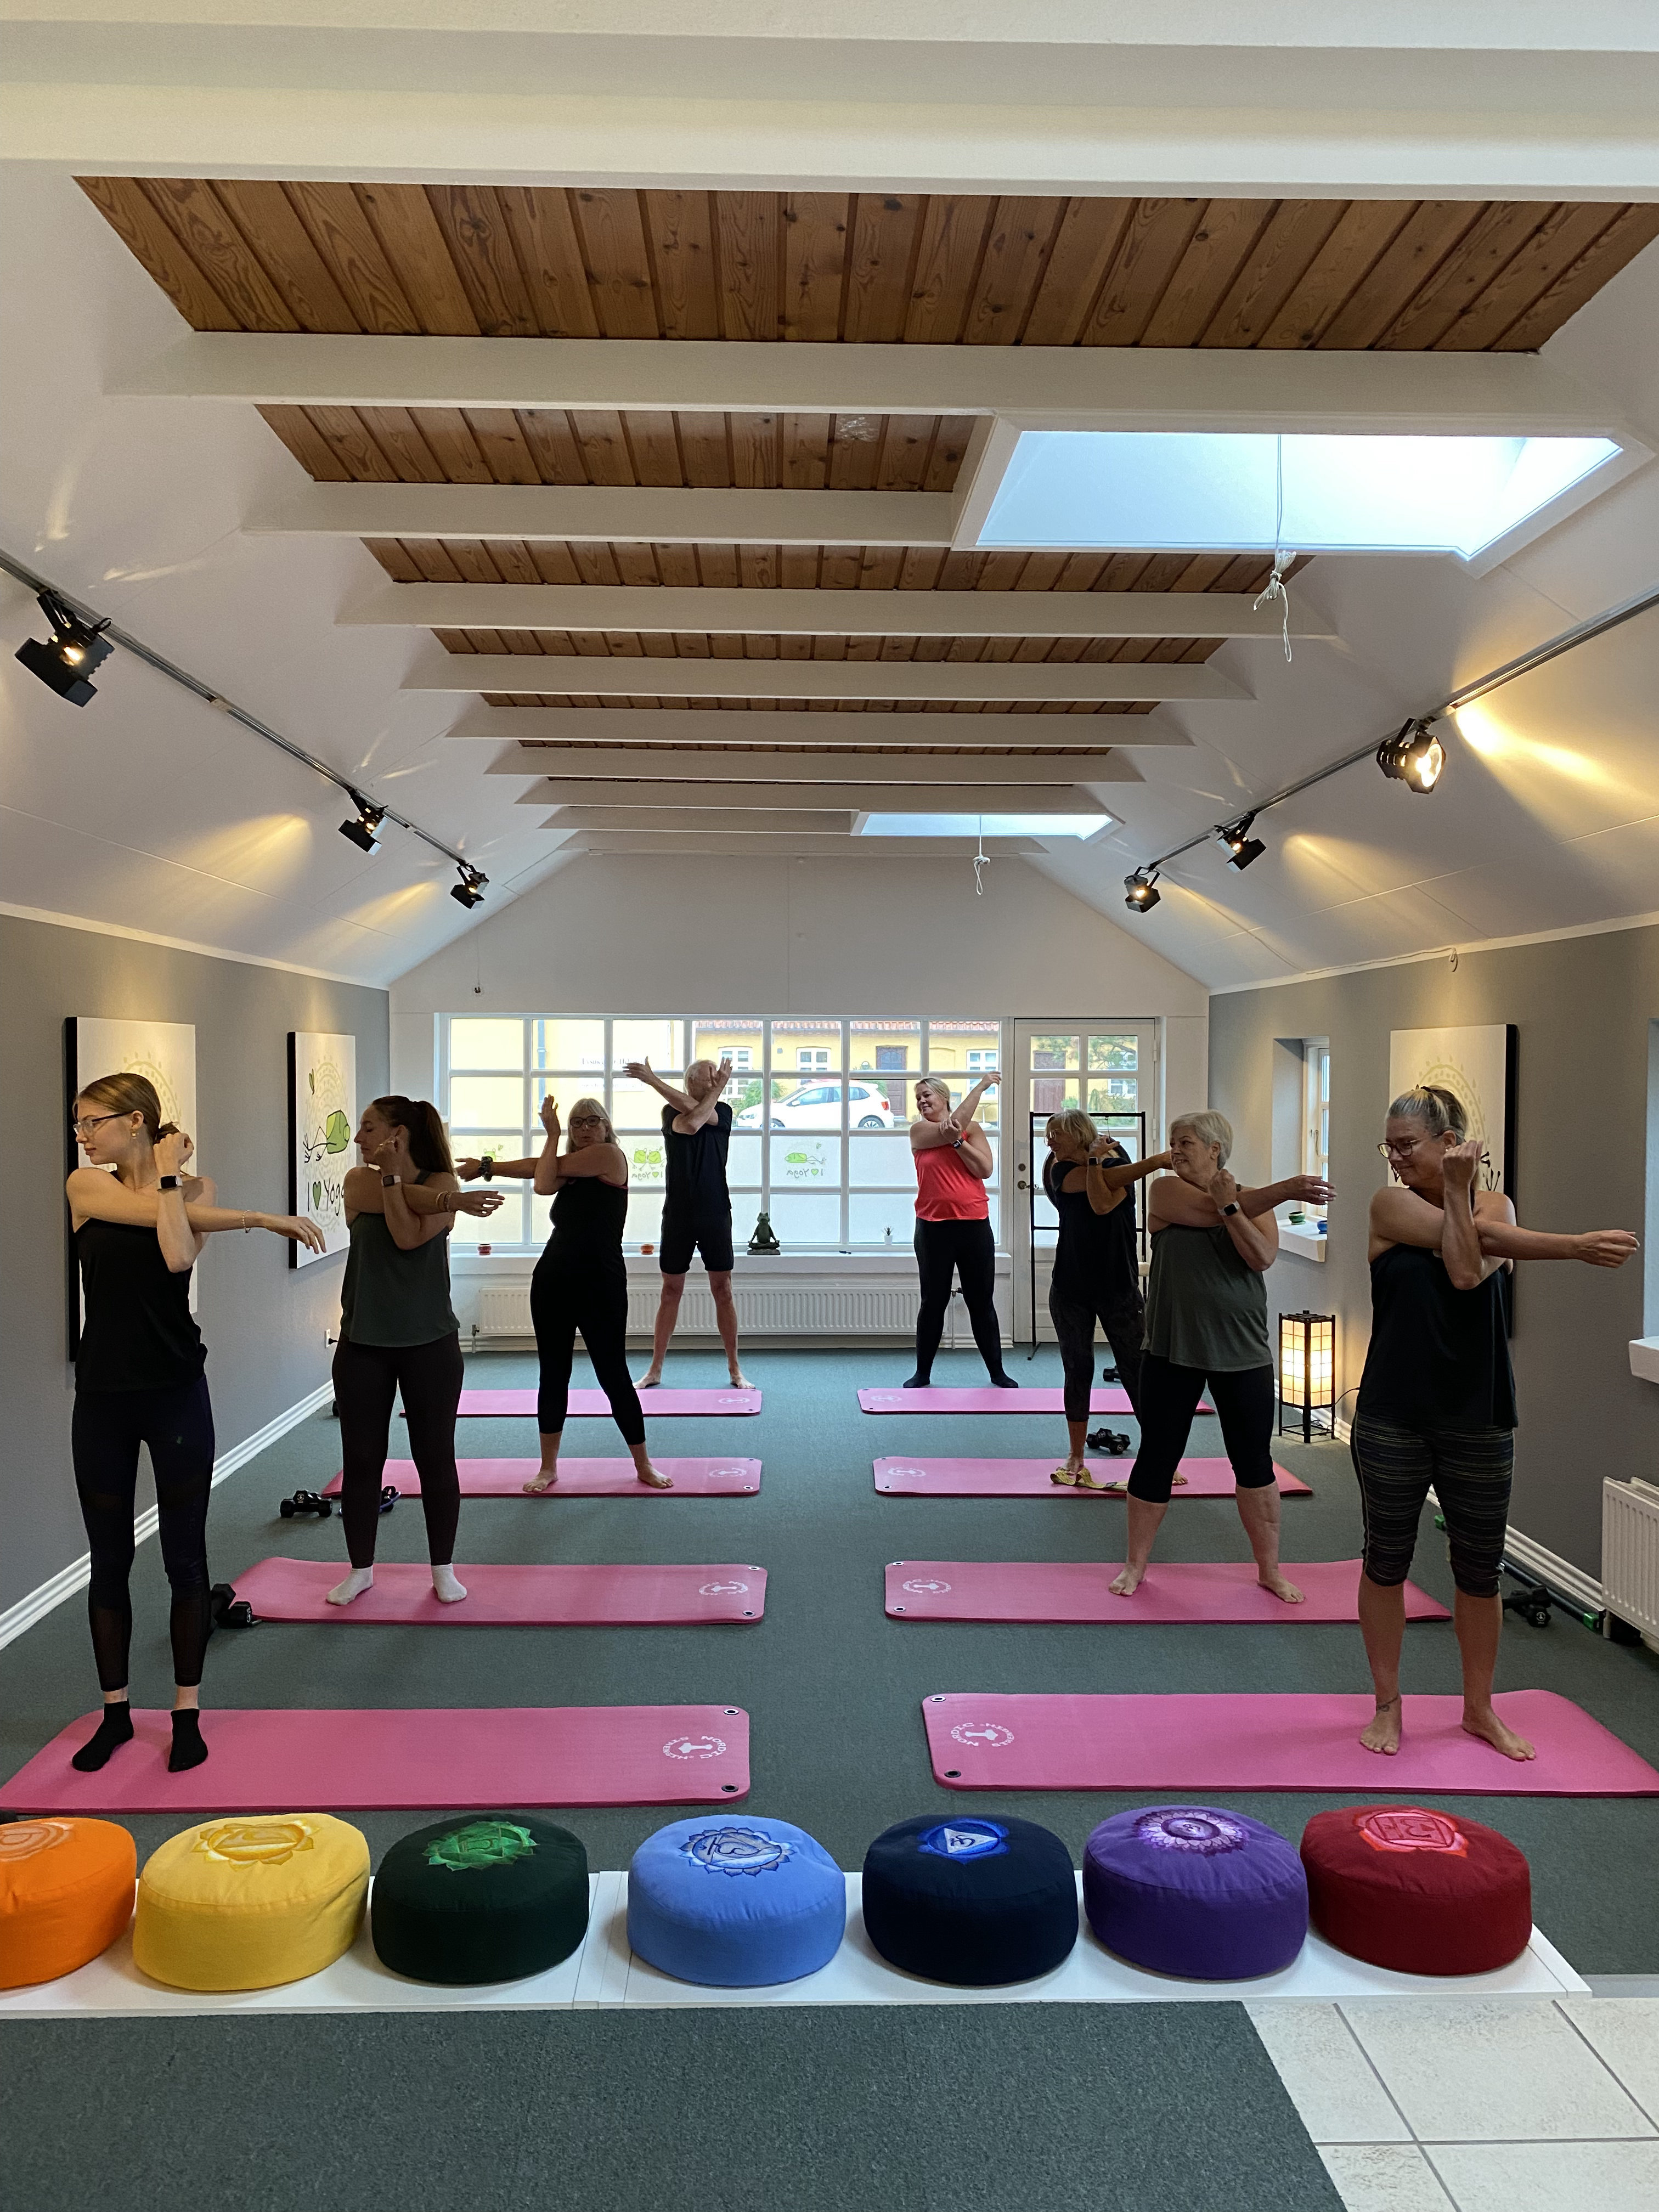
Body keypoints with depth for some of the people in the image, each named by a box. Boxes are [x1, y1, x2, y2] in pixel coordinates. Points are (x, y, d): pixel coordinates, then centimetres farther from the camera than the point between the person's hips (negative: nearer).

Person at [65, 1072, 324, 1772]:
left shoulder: (195, 1187, -2)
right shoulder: (86, 1186, -1)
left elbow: (179, 1254, -21)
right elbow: (156, 1211, -17)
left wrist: (170, 1173, -12)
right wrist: (258, 1217, -13)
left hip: (176, 1393, -1)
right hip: (103, 1396, 1)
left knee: (185, 1558, 6)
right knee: (109, 1559, 10)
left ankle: (187, 1713, 19)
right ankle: (115, 1712, 25)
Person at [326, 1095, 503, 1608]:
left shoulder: (441, 1183, -4)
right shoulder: (359, 1181, 2)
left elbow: (410, 1235, -19)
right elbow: (406, 1203, -18)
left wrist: (391, 1174, -18)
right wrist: (455, 1201, -25)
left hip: (429, 1341, -2)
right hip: (362, 1341, 2)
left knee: (436, 1457, 5)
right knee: (360, 1459, 7)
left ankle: (443, 1569, 21)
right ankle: (361, 1569, 24)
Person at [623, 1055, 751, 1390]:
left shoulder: (723, 1112, 2)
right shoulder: (671, 1112, 1)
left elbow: (700, 1114, -19)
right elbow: (690, 1123, -22)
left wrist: (654, 1080, -19)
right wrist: (717, 1089, -16)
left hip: (715, 1213, 0)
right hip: (678, 1214, 0)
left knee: (722, 1290, 3)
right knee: (671, 1291, 5)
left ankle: (735, 1368, 11)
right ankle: (655, 1369, 12)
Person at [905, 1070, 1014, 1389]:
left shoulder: (972, 1130, 5)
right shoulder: (919, 1131, 1)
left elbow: (985, 1169, -7)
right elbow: (954, 1126, -15)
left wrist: (957, 1141, -13)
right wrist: (982, 1086, -10)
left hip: (974, 1226, 1)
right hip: (933, 1227, -1)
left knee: (982, 1302, 8)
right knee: (933, 1301, 7)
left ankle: (997, 1371, 17)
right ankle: (923, 1372, 17)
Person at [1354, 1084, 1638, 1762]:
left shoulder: (1493, 1204, 2)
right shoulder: (1392, 1203, -4)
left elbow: (1469, 1271, -18)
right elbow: (1468, 1241, -18)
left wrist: (1457, 1187, -20)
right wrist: (1575, 1245, -20)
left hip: (1477, 1420, 2)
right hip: (1393, 1419, -2)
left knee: (1480, 1571, 12)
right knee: (1386, 1562, 9)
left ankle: (1480, 1709, 31)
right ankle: (1387, 1705, 26)